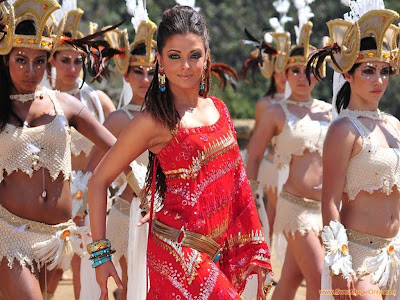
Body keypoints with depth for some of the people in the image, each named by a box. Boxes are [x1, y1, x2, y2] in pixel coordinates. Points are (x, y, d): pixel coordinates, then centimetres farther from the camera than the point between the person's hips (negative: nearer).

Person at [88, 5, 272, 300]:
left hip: (220, 252, 6)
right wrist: (100, 251, -8)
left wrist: (255, 250, 12)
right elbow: (99, 181, -4)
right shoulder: (154, 121, -8)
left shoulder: (218, 109, 10)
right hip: (179, 250, -6)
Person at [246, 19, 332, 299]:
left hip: (328, 206, 5)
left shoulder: (329, 111, 9)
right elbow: (254, 155, 1)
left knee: (292, 277, 13)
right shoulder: (277, 112, -4)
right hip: (297, 206, -5)